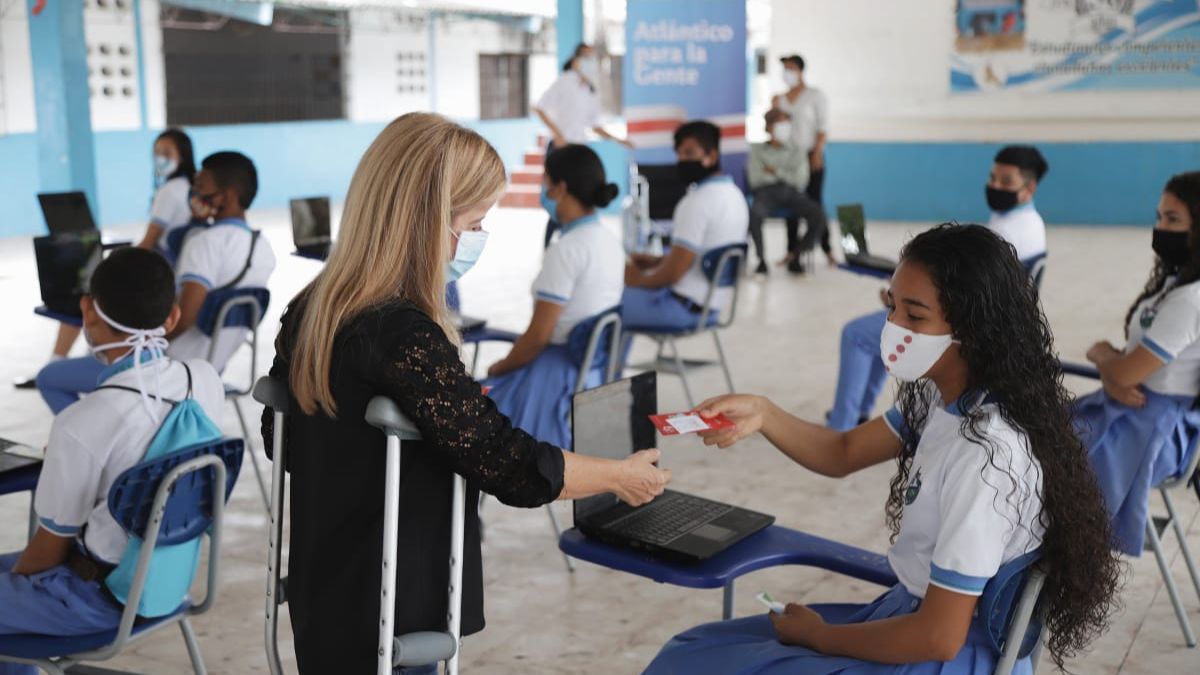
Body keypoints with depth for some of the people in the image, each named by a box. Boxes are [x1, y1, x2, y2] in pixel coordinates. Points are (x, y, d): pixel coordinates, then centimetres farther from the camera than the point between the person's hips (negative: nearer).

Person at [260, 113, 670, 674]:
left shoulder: (311, 310, 0)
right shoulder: (404, 337, -26)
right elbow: (513, 467, -23)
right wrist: (621, 476, -6)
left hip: (325, 592, 8)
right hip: (386, 616, -8)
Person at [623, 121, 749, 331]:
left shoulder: (698, 202, -22)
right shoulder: (733, 194, 8)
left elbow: (673, 273, -23)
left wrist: (638, 280, -5)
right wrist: (658, 260, 12)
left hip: (682, 306, -10)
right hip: (708, 304, 10)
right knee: (623, 293, 26)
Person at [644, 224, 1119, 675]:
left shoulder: (987, 456, -28)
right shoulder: (941, 396, -1)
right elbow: (843, 453, 13)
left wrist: (817, 635, -10)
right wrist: (761, 415, -7)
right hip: (912, 613, 9)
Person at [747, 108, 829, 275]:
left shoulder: (796, 152, 20)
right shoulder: (757, 149, 14)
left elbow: (800, 181, 5)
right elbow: (755, 179, 1)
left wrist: (775, 171, 0)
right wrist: (785, 177, 4)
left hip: (791, 193, 2)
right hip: (766, 192, -2)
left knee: (818, 214, -27)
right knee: (755, 214, -39)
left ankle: (795, 257, -12)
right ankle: (762, 260, -22)